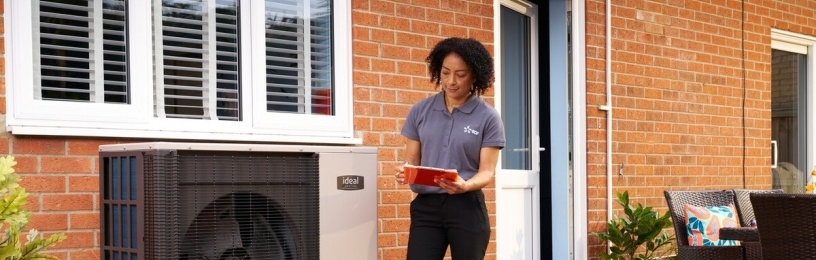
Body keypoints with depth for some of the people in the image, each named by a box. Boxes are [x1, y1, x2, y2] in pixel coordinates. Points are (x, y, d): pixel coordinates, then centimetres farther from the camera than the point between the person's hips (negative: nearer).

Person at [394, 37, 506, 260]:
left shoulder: (488, 117, -2)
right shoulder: (420, 111, 7)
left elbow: (486, 172, -5)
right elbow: (411, 160, 9)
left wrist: (465, 186, -26)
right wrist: (405, 172, -15)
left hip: (466, 207, -2)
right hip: (426, 206, 2)